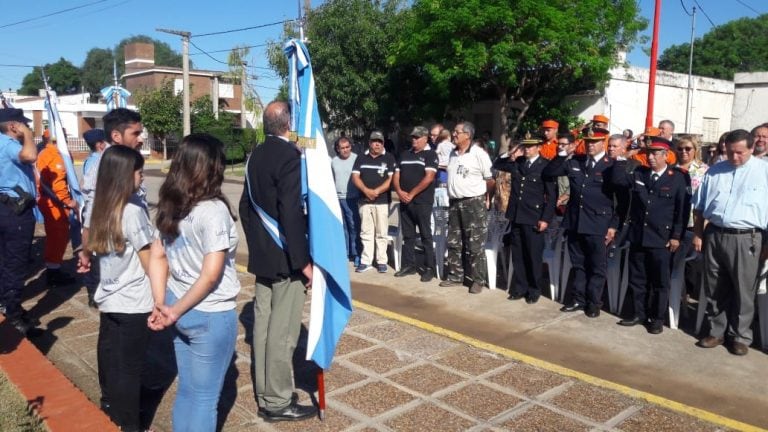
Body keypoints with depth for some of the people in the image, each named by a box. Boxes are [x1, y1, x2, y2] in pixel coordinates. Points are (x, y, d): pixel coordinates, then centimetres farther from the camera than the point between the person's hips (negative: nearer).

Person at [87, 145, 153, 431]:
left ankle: (111, 402, 41)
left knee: (110, 355, 22)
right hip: (132, 303, -7)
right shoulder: (132, 211, -21)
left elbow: (93, 248, 14)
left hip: (108, 299, 8)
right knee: (130, 365, 5)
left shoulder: (101, 208, 2)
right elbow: (149, 261, -16)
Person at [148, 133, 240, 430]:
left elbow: (157, 256, 8)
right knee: (205, 398, 9)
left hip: (181, 310, 7)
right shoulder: (213, 210, -19)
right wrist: (176, 311, -11)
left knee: (186, 392, 21)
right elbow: (211, 275, -22)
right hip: (211, 315, -7)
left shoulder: (171, 206, 4)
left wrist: (162, 305, 2)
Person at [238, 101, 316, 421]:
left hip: (261, 254, 9)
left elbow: (246, 205, 15)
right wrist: (303, 260, -18)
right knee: (282, 331, 0)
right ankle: (277, 402, 11)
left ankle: (264, 393, 28)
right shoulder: (290, 155, -17)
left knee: (263, 325, 15)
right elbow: (291, 212, -23)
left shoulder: (256, 155, 9)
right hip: (285, 258, -9)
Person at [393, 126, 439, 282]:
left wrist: (411, 194, -13)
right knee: (408, 235, 10)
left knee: (426, 236, -2)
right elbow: (396, 175, 13)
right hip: (405, 201, 6)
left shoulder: (430, 154, -3)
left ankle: (429, 268, 3)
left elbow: (429, 178, -13)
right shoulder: (404, 154, 15)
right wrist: (399, 191, -5)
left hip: (422, 202, -6)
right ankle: (408, 265, 18)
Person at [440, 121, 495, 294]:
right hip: (454, 203, 7)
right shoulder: (452, 154, 10)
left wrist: (479, 194, 4)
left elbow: (491, 180, -7)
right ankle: (455, 276, 23)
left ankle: (479, 280, 8)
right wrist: (453, 195, 13)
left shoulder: (479, 154, -10)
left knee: (475, 245, -1)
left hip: (473, 203, -7)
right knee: (453, 243, 12)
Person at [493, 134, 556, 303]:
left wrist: (546, 218, -13)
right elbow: (497, 165, 18)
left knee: (533, 256, 3)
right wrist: (509, 154, 0)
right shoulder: (517, 163, 9)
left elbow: (552, 195, -8)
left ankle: (534, 290, 16)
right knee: (517, 255, 11)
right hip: (516, 215, 5)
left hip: (534, 218, -5)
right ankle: (521, 287, 22)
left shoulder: (546, 166, -6)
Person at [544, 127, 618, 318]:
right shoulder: (574, 162, 8)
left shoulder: (612, 166, -5)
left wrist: (614, 225, -9)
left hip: (598, 225, -4)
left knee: (597, 267, 7)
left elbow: (621, 198, -6)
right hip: (575, 222, 4)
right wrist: (561, 155, -5)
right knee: (578, 265, 14)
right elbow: (548, 173, 9)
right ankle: (578, 299, 25)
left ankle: (594, 303, 19)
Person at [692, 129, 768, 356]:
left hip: (746, 239, -3)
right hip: (714, 235, 3)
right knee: (714, 289, 11)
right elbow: (699, 207, 13)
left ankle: (740, 336, 20)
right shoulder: (714, 171, 9)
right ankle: (717, 331, 24)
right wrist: (697, 234, 7)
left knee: (743, 291, 6)